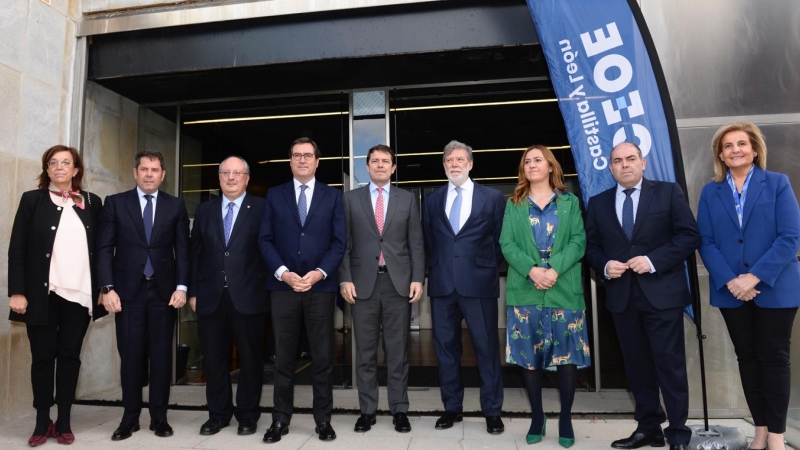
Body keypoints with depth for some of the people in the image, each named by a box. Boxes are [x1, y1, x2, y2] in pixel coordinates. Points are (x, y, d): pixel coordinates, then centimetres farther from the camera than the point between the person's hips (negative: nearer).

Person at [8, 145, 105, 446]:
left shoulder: (92, 203, 7)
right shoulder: (32, 200, 3)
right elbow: (17, 249, 0)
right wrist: (17, 291, -8)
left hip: (80, 294, 1)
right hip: (43, 294, -1)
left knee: (70, 356, 7)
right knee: (42, 357, 6)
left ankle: (64, 422, 17)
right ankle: (42, 422, 19)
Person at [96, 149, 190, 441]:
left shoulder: (176, 206, 6)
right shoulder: (115, 203, 5)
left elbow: (183, 250, 3)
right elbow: (104, 249, 1)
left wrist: (181, 287, -6)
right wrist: (107, 288, -8)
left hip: (164, 290, 1)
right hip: (128, 290, 0)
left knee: (161, 354, 6)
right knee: (130, 355, 5)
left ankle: (159, 417, 17)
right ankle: (130, 418, 18)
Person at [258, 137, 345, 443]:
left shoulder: (332, 196, 8)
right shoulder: (275, 195, 10)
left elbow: (339, 242, 2)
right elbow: (265, 240, 4)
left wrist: (319, 272, -12)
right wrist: (283, 272, -10)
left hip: (321, 286, 0)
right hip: (283, 286, 1)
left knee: (322, 357, 5)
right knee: (283, 357, 7)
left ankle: (323, 420, 17)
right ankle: (280, 420, 18)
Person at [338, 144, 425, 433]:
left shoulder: (407, 199, 8)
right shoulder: (351, 199, 7)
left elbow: (416, 243, 6)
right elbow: (344, 243, 4)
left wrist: (417, 278, -3)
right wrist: (345, 279, -5)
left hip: (398, 282, 0)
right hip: (364, 282, 0)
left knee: (398, 350, 6)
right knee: (365, 352, 6)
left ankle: (399, 410, 17)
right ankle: (367, 410, 18)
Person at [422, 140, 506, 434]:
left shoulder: (492, 197, 3)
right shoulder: (432, 200, 11)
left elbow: (500, 238, 6)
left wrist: (490, 268, 1)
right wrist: (439, 266, 9)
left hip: (479, 282, -3)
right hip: (442, 283, 3)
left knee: (487, 348, 3)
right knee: (446, 347, 9)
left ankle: (492, 411, 16)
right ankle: (452, 407, 22)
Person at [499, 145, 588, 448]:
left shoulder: (569, 202, 9)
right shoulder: (513, 204, 10)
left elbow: (579, 241, -1)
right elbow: (506, 244, 1)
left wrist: (555, 269, -16)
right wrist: (531, 270, -15)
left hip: (564, 290, 0)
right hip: (525, 290, 1)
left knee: (568, 355, 1)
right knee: (528, 356, 4)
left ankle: (566, 419, 16)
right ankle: (537, 416, 18)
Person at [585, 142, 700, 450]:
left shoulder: (669, 192, 2)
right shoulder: (598, 203, 10)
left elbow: (690, 235, -5)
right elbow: (591, 246, 12)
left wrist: (653, 260, -16)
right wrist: (605, 265, -9)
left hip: (662, 292, -3)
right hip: (621, 295, 4)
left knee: (670, 364, 2)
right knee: (636, 365, 11)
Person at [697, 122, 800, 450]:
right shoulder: (710, 192, 6)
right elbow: (706, 242, -1)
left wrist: (755, 276, -19)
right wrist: (730, 281, -14)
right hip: (731, 292, 3)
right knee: (747, 358, 10)